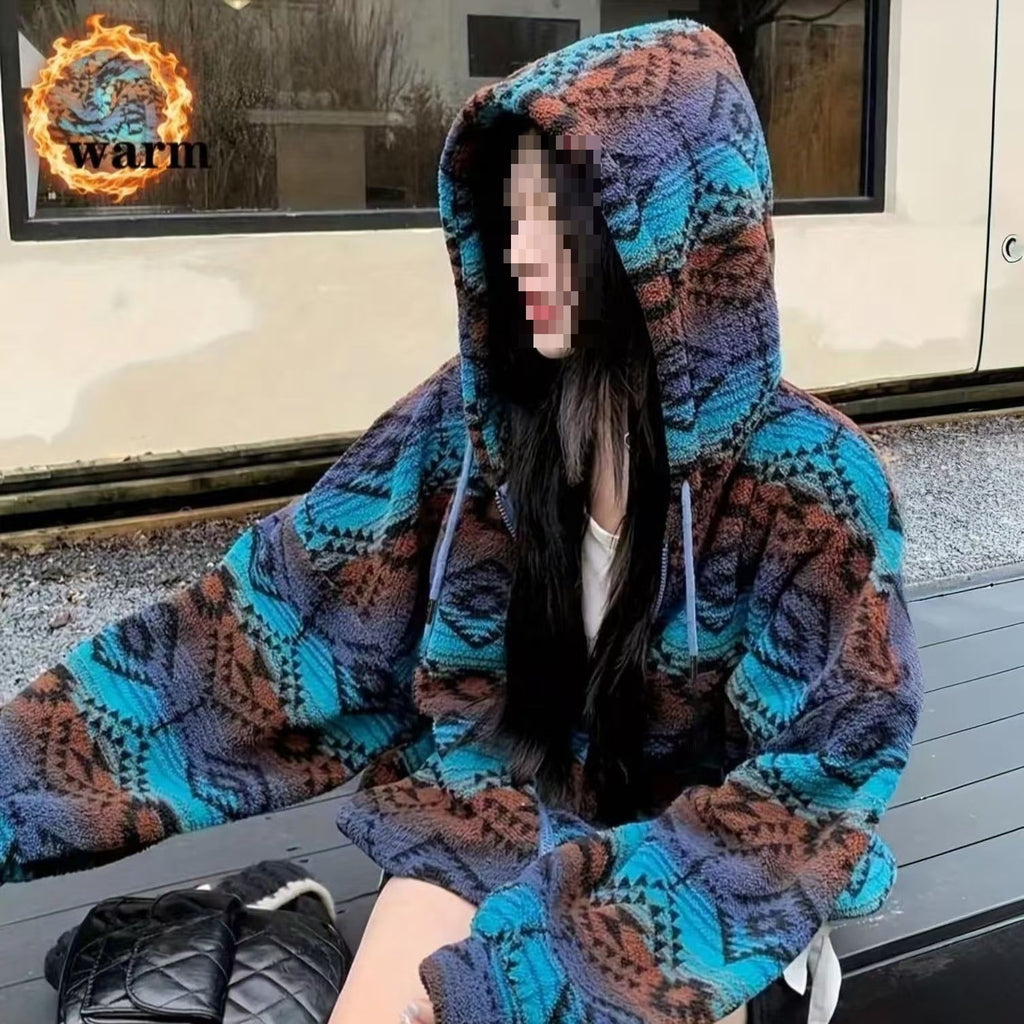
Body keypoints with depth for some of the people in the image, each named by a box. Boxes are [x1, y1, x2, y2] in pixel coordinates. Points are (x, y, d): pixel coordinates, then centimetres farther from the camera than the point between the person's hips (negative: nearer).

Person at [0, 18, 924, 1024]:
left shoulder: (807, 479, -17)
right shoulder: (465, 420, -9)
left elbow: (812, 784, -18)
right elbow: (259, 630, -8)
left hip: (693, 857, -2)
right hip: (488, 815, 2)